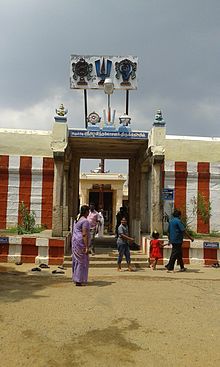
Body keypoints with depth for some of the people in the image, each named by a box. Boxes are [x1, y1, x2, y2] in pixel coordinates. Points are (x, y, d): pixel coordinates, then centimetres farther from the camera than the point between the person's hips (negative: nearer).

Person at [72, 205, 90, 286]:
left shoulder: (77, 219, 14)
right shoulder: (85, 221, -15)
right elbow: (84, 235, -21)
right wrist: (86, 247, -20)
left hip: (75, 241, 10)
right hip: (81, 242, -10)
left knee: (77, 260, 16)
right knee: (82, 261, -4)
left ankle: (76, 279, 24)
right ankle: (79, 281, -1)